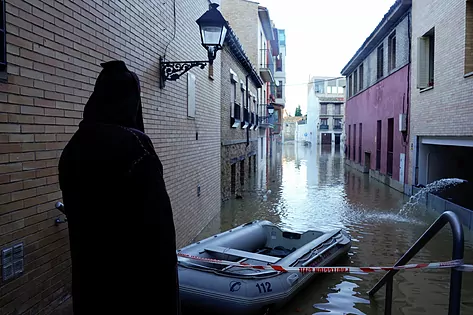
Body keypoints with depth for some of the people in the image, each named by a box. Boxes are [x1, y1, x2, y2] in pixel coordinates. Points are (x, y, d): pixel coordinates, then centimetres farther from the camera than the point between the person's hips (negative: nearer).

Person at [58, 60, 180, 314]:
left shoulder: (73, 147, 3)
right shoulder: (134, 143, -20)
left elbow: (75, 213, 11)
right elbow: (157, 219, -20)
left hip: (89, 267, 7)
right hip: (135, 267, -7)